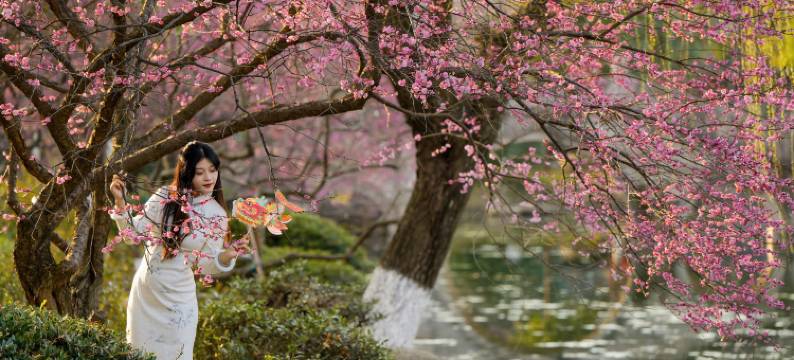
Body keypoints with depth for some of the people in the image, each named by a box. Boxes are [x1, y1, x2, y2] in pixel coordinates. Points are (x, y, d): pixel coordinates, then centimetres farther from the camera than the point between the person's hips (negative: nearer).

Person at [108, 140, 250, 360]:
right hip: (144, 292, 1)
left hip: (178, 300, -1)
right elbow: (132, 235, -4)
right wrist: (120, 202, -16)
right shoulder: (165, 197, -7)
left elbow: (204, 266, -3)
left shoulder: (217, 216, -5)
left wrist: (227, 256, -22)